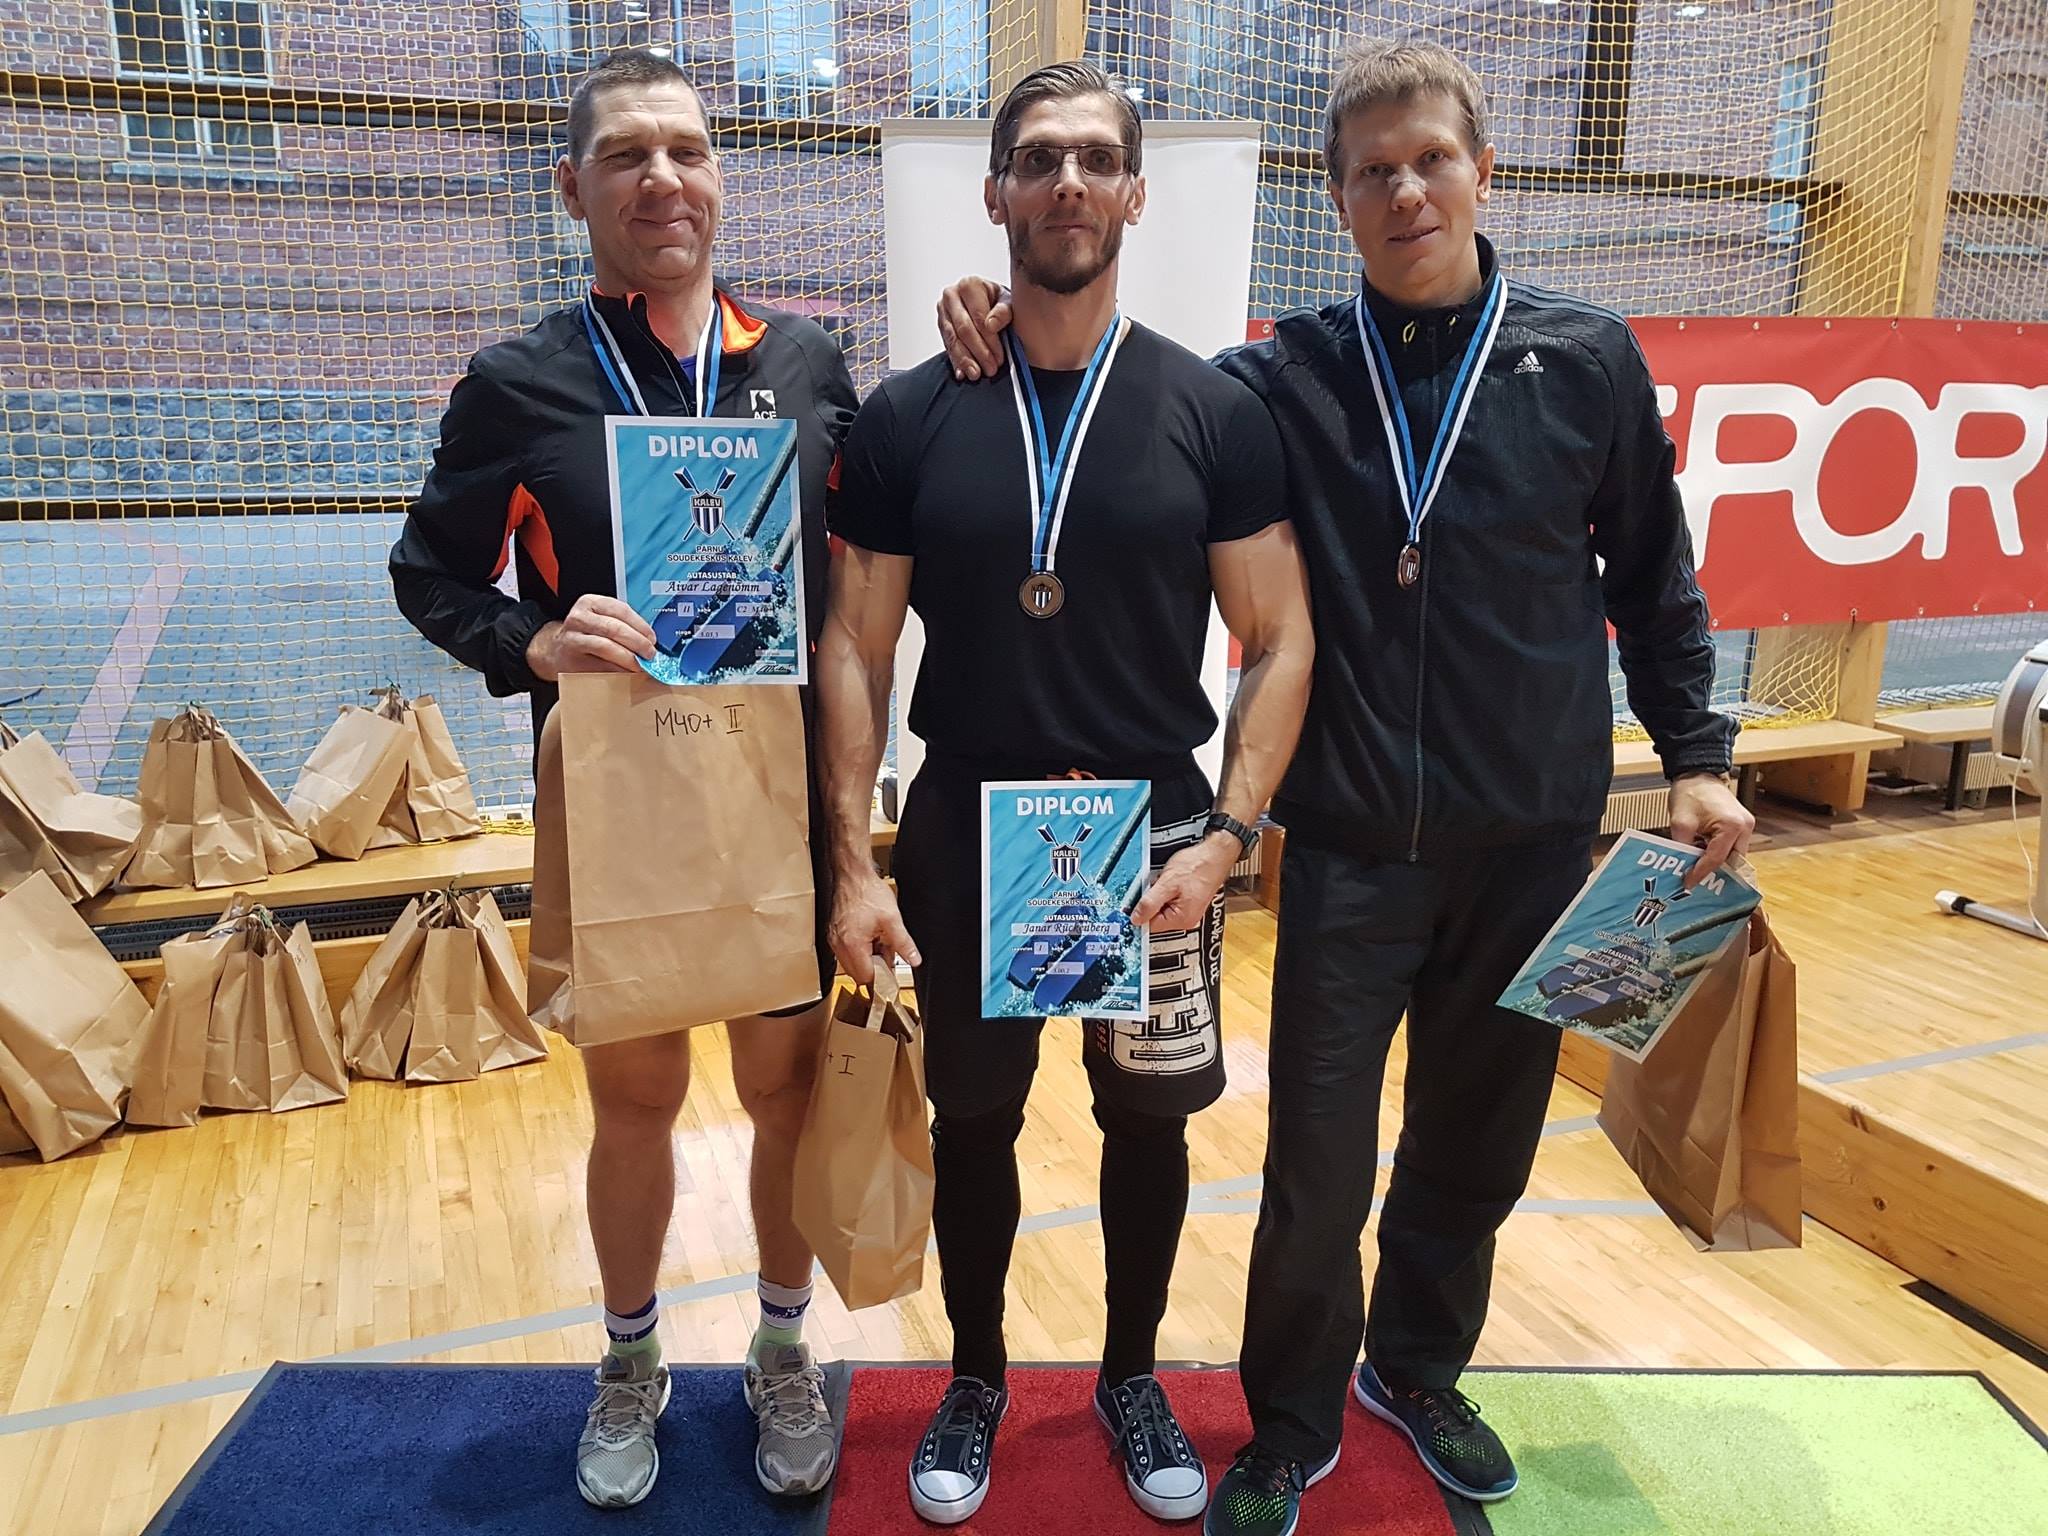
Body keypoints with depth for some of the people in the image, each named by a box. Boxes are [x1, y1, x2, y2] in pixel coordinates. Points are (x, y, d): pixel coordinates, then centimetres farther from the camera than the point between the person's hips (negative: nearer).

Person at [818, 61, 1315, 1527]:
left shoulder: (1215, 412, -4)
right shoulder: (909, 417, -2)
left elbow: (1280, 641, -2)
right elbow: (856, 650, 0)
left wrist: (1226, 836, -13)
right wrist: (853, 866, -7)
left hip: (1155, 831, 0)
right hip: (963, 832, 1)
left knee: (1147, 1115, 14)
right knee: (973, 1119, 14)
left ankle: (1132, 1376, 40)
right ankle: (977, 1378, 39)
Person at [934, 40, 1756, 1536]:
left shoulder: (1589, 360, 0)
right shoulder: (1286, 377, -2)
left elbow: (1653, 579, 9)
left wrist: (1697, 756, 5)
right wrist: (1015, 334, -14)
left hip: (1533, 842, 2)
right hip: (1350, 848, -1)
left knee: (1477, 1144, 17)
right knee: (1319, 1169, 4)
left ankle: (1419, 1367, 44)